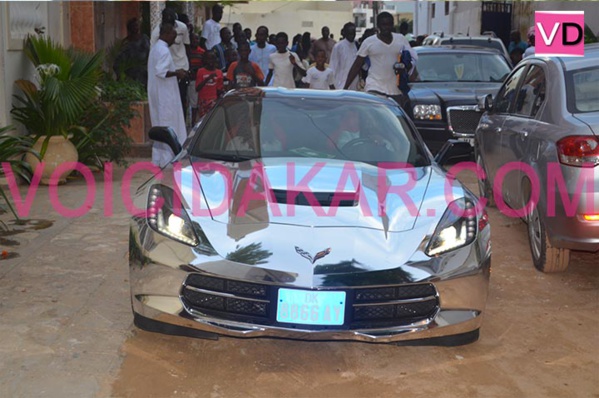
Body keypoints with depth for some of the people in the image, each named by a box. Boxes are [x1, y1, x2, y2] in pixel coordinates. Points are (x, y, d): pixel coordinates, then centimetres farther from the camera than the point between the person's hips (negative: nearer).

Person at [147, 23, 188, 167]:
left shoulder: (156, 47, 15)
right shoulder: (163, 50, -17)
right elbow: (160, 72, -26)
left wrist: (175, 71, 13)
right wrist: (176, 73, -15)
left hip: (158, 94, 10)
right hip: (165, 95, -10)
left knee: (160, 124, 14)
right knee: (168, 125, -5)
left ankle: (158, 158, 19)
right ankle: (167, 159, -3)